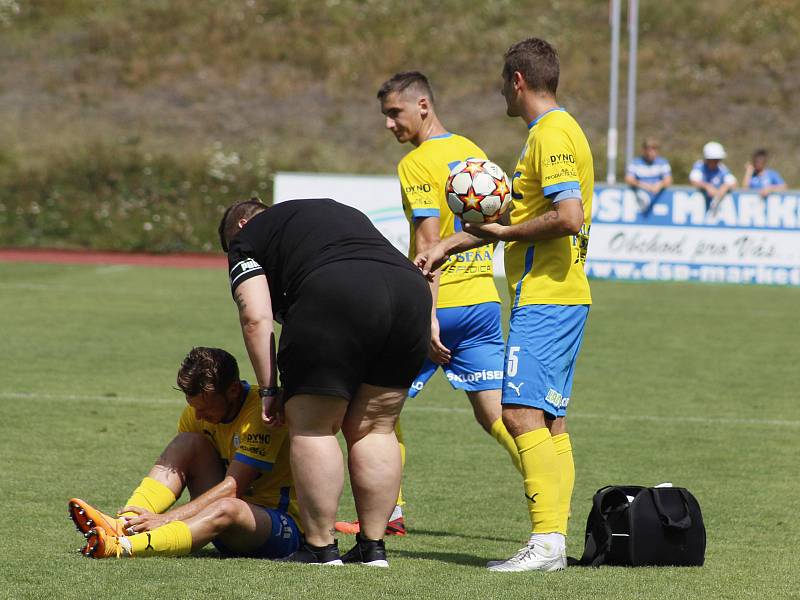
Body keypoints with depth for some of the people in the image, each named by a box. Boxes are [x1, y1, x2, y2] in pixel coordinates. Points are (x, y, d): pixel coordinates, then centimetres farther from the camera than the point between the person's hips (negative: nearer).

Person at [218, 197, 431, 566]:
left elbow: (256, 318, 5)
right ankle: (373, 547, 15)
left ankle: (321, 548, 4)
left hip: (336, 299, -6)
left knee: (312, 427, 5)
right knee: (375, 429, 15)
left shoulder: (246, 238, 19)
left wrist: (268, 388, 9)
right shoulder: (340, 212, 39)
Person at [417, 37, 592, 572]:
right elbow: (521, 215, 29)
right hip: (557, 298, 10)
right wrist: (448, 246, 29)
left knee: (522, 412, -15)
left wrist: (503, 233, -12)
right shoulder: (555, 132, 20)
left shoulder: (551, 135, -12)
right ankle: (553, 541, 7)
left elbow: (568, 217, -24)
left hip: (545, 300, -10)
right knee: (548, 421, 8)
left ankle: (546, 540, -21)